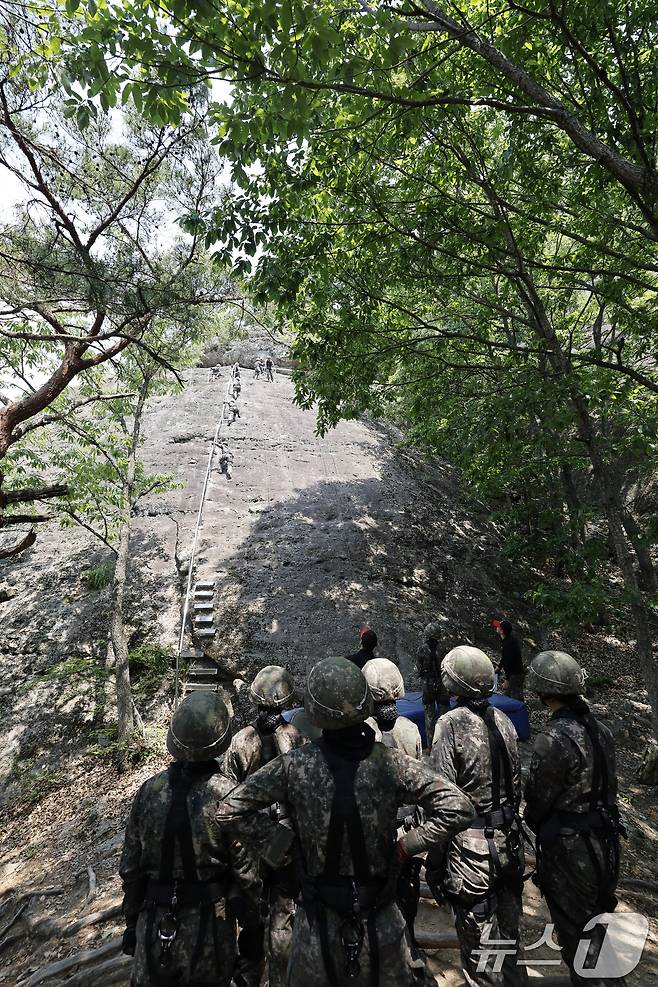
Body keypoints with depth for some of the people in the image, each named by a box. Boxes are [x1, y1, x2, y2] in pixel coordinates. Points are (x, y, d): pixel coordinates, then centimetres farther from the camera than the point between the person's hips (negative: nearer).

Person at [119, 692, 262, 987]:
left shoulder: (149, 790, -10)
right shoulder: (227, 795, -22)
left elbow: (131, 868, 0)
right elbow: (246, 869, -13)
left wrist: (132, 922, 14)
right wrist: (252, 923, 5)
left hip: (154, 927, 3)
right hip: (208, 927, -3)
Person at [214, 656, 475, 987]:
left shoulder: (294, 765, -21)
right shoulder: (390, 764, -21)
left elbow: (225, 812, -15)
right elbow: (458, 809, -19)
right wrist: (405, 846, -11)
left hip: (318, 920, 1)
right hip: (380, 921, 0)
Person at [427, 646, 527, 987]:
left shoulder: (451, 724, -20)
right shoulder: (503, 721, -1)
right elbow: (516, 785, 8)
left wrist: (434, 861, -11)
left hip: (472, 848, -6)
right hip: (509, 844, 6)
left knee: (480, 950, 11)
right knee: (509, 937, 24)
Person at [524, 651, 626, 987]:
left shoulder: (554, 738, -27)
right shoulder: (600, 729, -4)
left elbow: (538, 799, -17)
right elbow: (607, 786, 6)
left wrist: (532, 822, 4)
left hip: (570, 849, -8)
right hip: (603, 841, 8)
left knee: (576, 934, 13)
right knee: (596, 924, 27)